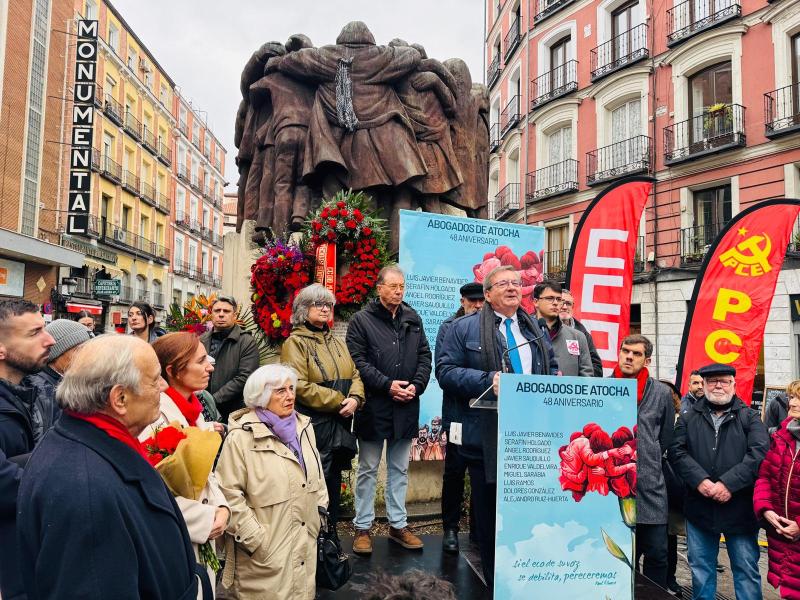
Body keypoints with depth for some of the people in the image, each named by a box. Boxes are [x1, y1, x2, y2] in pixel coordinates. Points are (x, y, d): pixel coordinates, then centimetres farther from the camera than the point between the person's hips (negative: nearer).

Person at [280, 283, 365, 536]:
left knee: (333, 487, 15)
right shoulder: (296, 342, -7)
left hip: (339, 426, 7)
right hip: (313, 427, -7)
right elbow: (299, 386, -17)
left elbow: (354, 375, 13)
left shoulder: (337, 343, 17)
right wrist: (338, 402, -16)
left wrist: (355, 398, -9)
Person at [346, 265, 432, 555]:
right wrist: (387, 385, -17)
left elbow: (425, 356, 10)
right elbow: (357, 360, -11)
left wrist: (416, 385, -5)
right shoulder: (362, 319, -5)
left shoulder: (412, 319, 9)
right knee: (368, 469, 8)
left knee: (400, 469, 15)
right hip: (373, 407, -4)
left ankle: (398, 524, 28)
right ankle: (362, 527, 21)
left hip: (406, 408, 5)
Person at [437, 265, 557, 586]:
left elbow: (552, 369, 23)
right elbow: (445, 371, -8)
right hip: (486, 437, -4)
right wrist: (488, 380, -19)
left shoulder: (535, 329, 16)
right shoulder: (464, 328, -1)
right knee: (490, 512, 7)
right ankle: (496, 581, 24)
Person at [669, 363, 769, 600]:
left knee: (747, 569, 7)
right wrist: (700, 480, -17)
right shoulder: (688, 418, 8)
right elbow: (677, 451, -2)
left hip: (740, 507, -1)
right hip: (699, 507, 2)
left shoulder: (749, 418, 4)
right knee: (701, 568, 13)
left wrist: (729, 483, -19)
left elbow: (760, 453, -10)